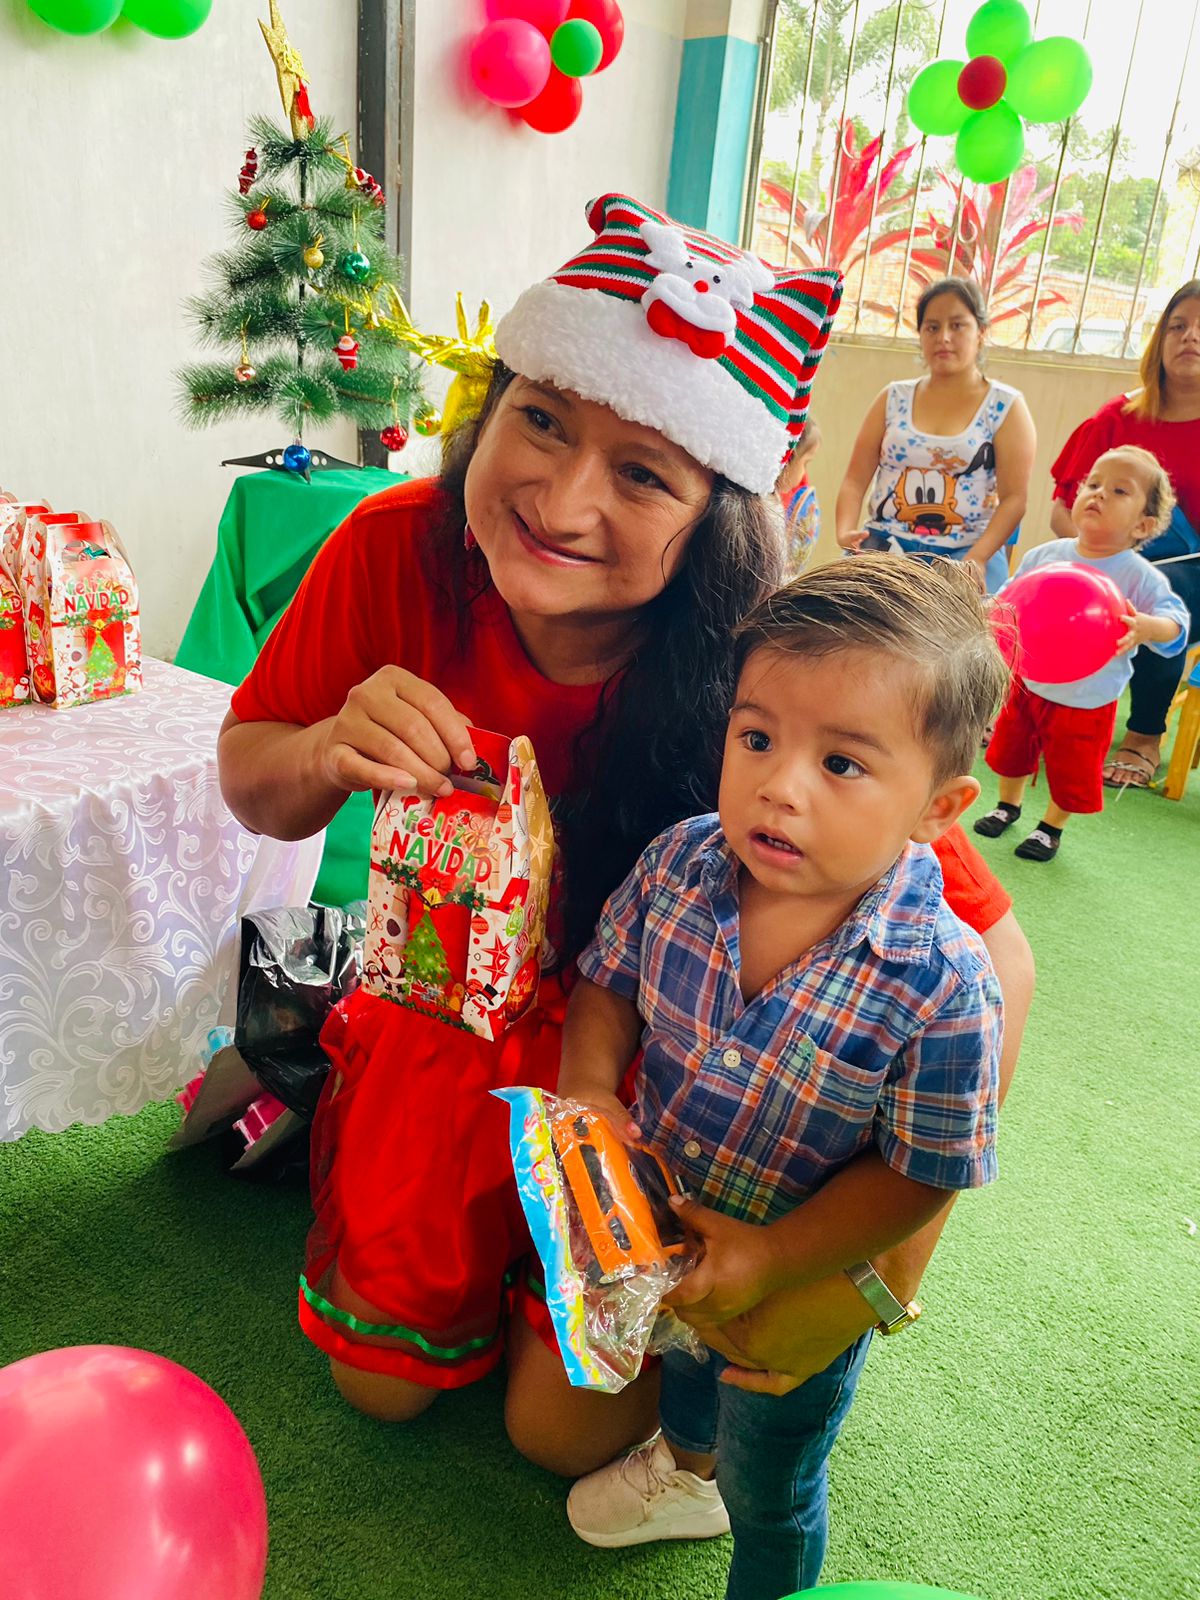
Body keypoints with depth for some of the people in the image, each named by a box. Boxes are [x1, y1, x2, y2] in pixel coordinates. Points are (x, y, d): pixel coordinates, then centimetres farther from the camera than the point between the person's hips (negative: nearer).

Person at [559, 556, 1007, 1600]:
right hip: (658, 1235, 5)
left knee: (772, 1496, 24)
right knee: (681, 1363, 39)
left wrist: (772, 1260, -27)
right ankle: (688, 1471, 73)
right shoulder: (680, 862, -23)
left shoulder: (942, 985, -34)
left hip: (807, 1289, -5)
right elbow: (607, 980, -6)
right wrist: (590, 1091, -22)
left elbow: (922, 1172, -23)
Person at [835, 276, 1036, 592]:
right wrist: (845, 531, -11)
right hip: (884, 545, 2)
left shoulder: (1006, 407, 5)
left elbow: (1014, 498, -3)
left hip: (965, 554, -1)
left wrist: (977, 559, -19)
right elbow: (855, 480, 9)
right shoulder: (893, 398, 13)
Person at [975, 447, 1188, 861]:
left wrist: (1147, 627, -42)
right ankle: (1008, 805, 48)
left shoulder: (1139, 577, -18)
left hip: (1087, 702, -3)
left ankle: (1052, 826, 38)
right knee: (1011, 749, 20)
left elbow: (1176, 620, -22)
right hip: (1028, 683, 3)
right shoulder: (1045, 555, -9)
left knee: (1071, 773, 10)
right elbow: (1010, 597, 4)